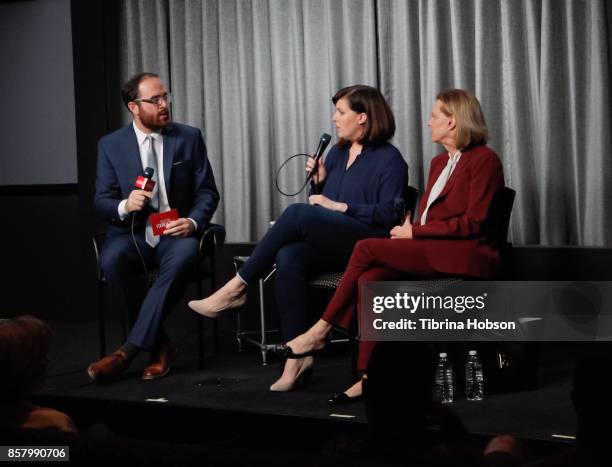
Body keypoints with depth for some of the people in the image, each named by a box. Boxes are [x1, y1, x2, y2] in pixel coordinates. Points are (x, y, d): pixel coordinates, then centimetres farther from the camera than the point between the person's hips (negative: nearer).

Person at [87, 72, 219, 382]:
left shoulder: (189, 138, 6)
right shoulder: (111, 145, 5)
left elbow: (207, 191, 5)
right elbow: (102, 202, 3)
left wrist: (192, 222, -16)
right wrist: (125, 206, -21)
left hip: (176, 233, 0)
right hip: (132, 232, 0)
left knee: (182, 258, -37)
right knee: (112, 260, -35)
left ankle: (128, 351, -32)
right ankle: (160, 345, -17)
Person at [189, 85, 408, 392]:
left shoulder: (389, 159, 0)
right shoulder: (337, 153, 22)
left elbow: (389, 214, -12)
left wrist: (339, 206, -13)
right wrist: (320, 182, 6)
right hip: (332, 245, 6)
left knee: (298, 214, -29)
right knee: (289, 256, -29)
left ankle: (237, 287, -21)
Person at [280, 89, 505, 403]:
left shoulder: (484, 160, -4)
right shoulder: (439, 163, 23)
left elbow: (473, 223, -12)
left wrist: (416, 232, -11)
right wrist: (408, 230, -2)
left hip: (465, 256, -8)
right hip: (429, 252, 8)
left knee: (367, 248, -22)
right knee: (371, 279, -23)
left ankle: (322, 330, -12)